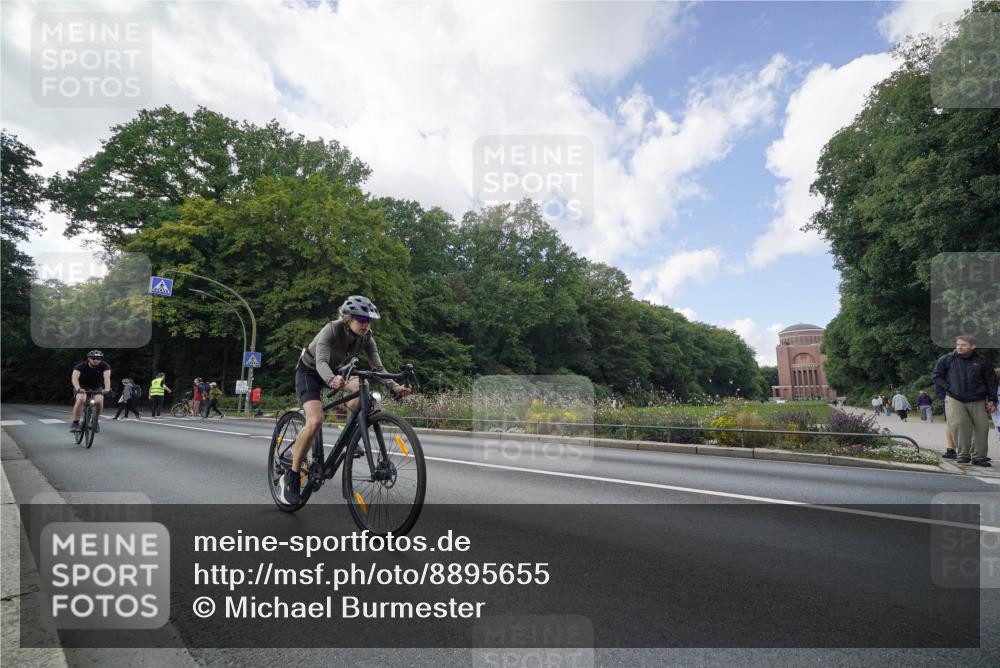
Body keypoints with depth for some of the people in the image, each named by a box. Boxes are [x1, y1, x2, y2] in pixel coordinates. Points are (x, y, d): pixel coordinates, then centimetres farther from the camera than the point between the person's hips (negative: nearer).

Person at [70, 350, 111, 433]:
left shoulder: (105, 366, -23)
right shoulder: (81, 366, -26)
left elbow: (107, 377, -39)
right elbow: (74, 377, -41)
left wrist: (107, 389, -58)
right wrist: (78, 388, -60)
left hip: (96, 387, 1)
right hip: (82, 387, -1)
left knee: (99, 401, -26)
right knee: (81, 399, -31)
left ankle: (95, 421, -2)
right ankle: (75, 423, -18)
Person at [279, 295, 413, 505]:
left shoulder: (366, 338, -15)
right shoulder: (332, 330, -30)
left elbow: (378, 367, -20)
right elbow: (321, 363, -43)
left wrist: (394, 386, -39)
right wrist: (332, 380, -65)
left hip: (334, 373, 6)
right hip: (309, 372, -6)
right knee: (315, 421, -27)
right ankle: (290, 477, -12)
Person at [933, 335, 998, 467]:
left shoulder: (981, 361, 5)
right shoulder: (947, 360, 1)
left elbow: (991, 381, 13)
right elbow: (938, 376, 9)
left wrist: (992, 399, 8)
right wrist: (943, 395, 2)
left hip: (978, 401, 2)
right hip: (954, 399, -2)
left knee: (982, 427, 1)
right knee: (957, 425, -15)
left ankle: (979, 457, 12)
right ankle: (963, 455, -4)